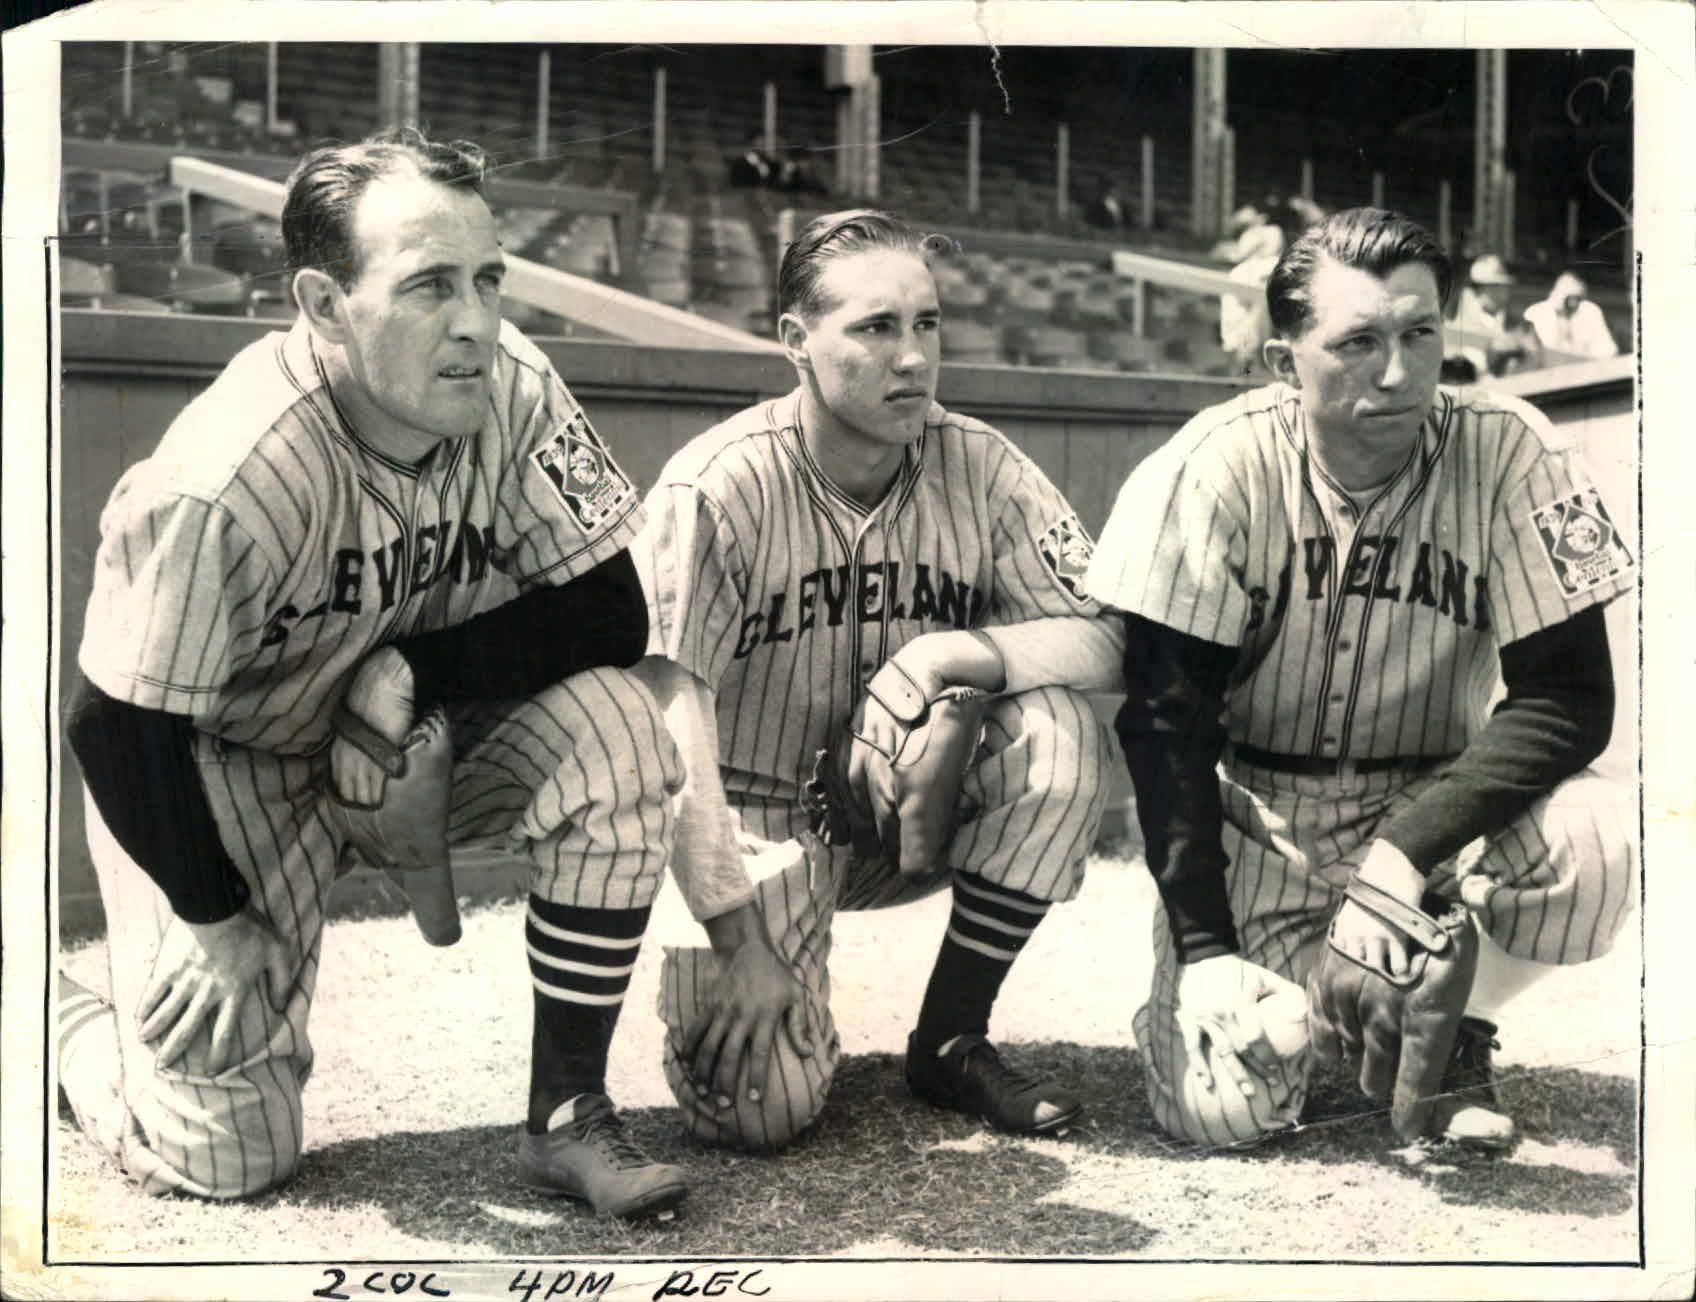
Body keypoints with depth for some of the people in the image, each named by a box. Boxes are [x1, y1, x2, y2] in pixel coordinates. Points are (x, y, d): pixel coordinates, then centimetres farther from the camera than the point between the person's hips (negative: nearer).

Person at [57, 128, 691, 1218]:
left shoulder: (513, 391, -20)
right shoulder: (227, 480, -32)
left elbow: (612, 613, -15)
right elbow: (120, 727, -22)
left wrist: (411, 670, -26)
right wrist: (217, 920, -12)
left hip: (417, 720, 4)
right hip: (215, 765, -4)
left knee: (618, 735, -26)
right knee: (229, 1157, -4)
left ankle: (569, 1113, -10)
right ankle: (60, 1017, 29)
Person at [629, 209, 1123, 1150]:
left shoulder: (978, 466, -7)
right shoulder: (718, 487, -19)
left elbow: (1110, 639, -10)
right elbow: (670, 726, -23)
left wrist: (945, 652, -27)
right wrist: (738, 939, -26)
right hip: (758, 816, -4)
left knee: (1061, 732, -24)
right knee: (763, 1102, -21)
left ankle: (952, 1038, -6)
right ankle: (697, 972, 17)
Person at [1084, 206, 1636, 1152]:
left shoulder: (1511, 455, -13)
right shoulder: (1218, 466, -16)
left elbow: (1571, 696, -15)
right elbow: (1163, 717, -15)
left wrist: (1408, 850, -28)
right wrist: (1205, 951, -21)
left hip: (1432, 799, 2)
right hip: (1249, 808, -1)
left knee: (1593, 840, -30)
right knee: (1221, 1109, -19)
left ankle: (1458, 1034, 1)